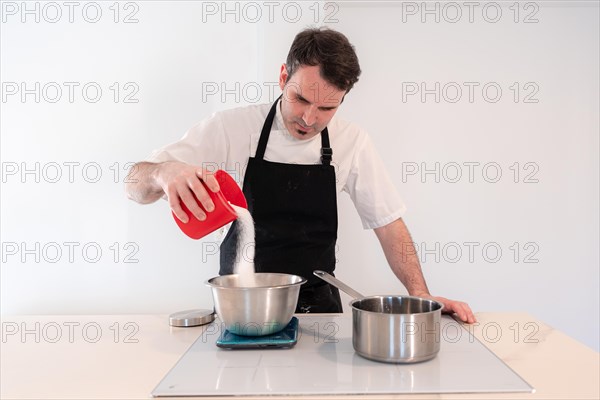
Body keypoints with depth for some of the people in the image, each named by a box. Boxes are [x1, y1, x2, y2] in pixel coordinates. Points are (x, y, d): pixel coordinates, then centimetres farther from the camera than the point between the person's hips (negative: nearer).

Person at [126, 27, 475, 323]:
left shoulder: (352, 142, -2)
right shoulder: (232, 127, -8)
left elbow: (388, 224, 4)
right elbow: (137, 185, -9)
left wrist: (420, 295, -8)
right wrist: (165, 173, -32)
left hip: (318, 307, 1)